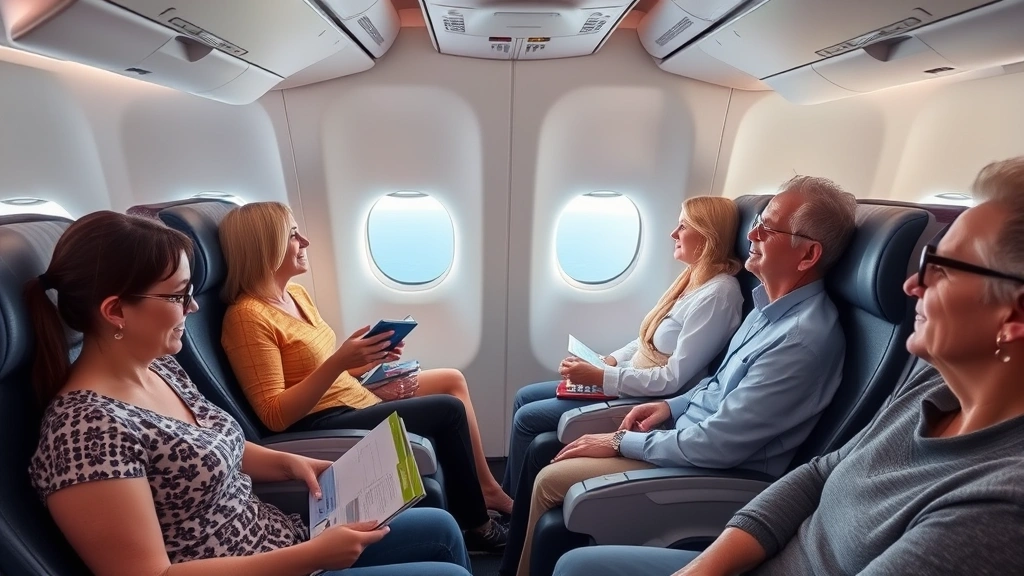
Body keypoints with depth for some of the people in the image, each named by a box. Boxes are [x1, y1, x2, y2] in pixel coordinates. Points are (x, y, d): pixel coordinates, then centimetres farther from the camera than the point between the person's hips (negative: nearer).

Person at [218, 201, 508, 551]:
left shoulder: (296, 294, 9)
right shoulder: (249, 317, -19)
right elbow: (275, 416, -22)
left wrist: (369, 360, 0)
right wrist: (339, 362, -29)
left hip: (353, 397, 9)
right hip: (320, 425, -9)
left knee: (453, 380, 5)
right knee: (448, 409, -13)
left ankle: (485, 488, 16)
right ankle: (476, 525, 8)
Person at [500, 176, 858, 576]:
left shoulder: (804, 339, -26)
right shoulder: (773, 303, 4)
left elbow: (719, 445, -26)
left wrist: (621, 443, -16)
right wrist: (673, 406, 3)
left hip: (713, 467, -8)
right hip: (689, 426, 9)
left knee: (549, 480, -9)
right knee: (545, 449, 4)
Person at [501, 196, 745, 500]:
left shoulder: (717, 295, -21)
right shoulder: (694, 278, 8)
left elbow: (674, 379, -25)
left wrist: (600, 376, -24)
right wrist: (609, 361, 1)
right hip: (629, 381, 10)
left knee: (528, 418, -8)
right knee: (524, 397, 8)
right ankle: (507, 495, 22)